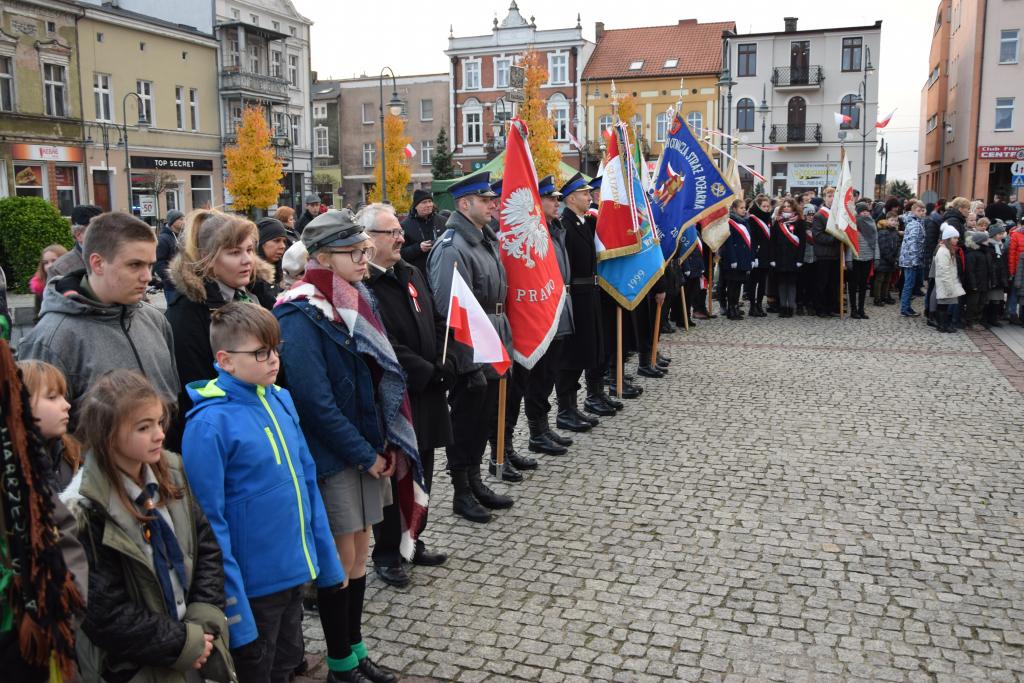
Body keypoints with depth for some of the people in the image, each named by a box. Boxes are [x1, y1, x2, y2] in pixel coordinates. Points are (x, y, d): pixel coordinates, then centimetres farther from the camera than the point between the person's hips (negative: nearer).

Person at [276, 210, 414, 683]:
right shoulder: (302, 315, -17)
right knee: (341, 556, 5)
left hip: (366, 448, 7)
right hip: (332, 457, -7)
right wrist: (366, 455, -16)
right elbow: (317, 402, -22)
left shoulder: (353, 300, 7)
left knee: (359, 550, 15)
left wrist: (384, 445, 4)